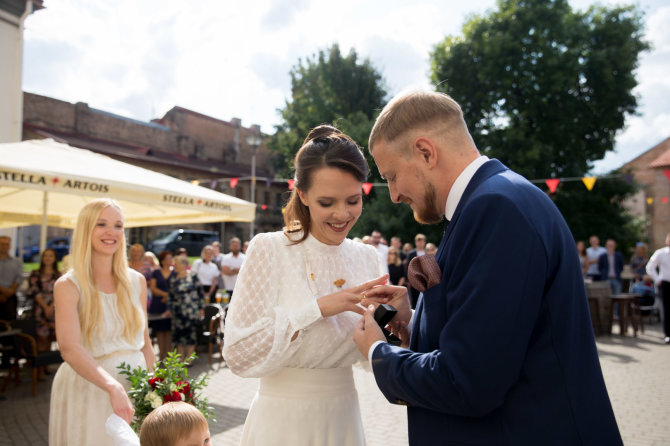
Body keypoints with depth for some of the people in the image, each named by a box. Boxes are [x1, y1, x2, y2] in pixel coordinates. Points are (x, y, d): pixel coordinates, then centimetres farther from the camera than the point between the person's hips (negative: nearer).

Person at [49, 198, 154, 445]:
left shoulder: (136, 281, 4)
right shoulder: (68, 286, -9)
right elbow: (70, 348, -24)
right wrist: (113, 387, -36)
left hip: (134, 388, 4)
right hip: (87, 390, -4)